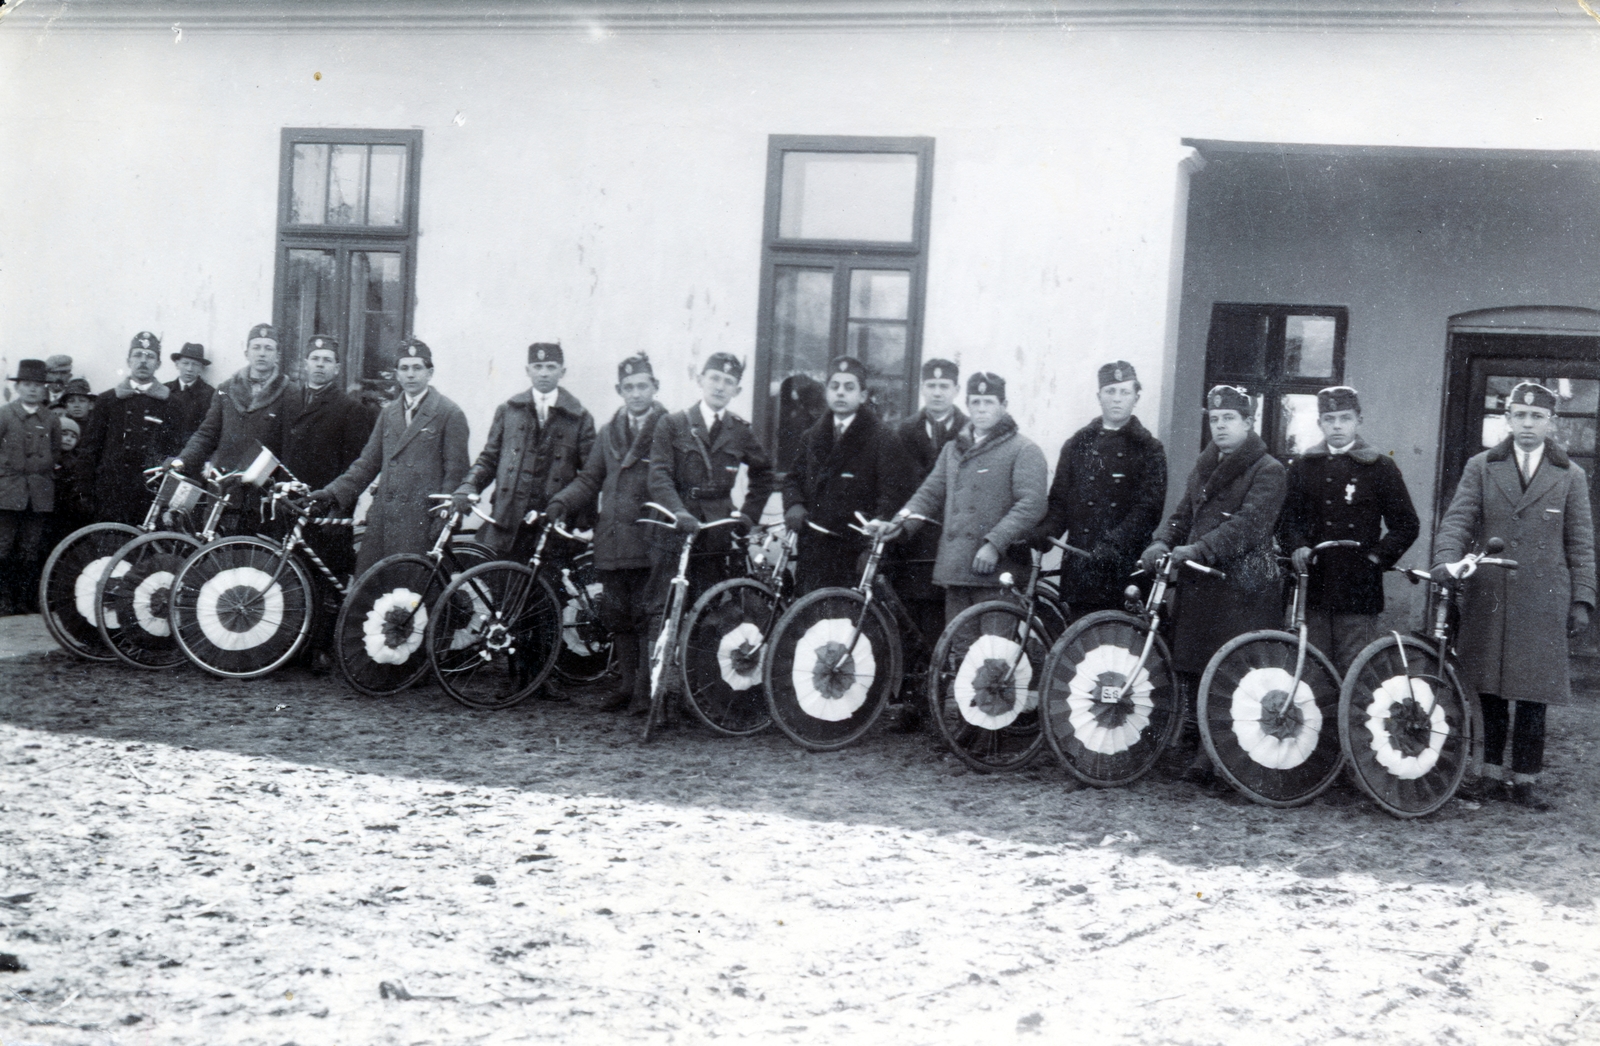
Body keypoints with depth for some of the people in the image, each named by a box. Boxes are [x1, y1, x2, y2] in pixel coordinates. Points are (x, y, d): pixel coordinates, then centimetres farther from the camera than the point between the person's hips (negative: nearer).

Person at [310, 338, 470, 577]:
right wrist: (332, 493, 8)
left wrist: (442, 521, -9)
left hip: (420, 520, -6)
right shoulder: (388, 413, 17)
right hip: (382, 518, 6)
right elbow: (368, 462, 19)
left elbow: (456, 473, -3)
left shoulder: (449, 414, -1)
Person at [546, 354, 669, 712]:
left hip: (650, 542, -5)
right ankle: (627, 684, 20)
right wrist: (562, 502, 2)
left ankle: (646, 689, 2)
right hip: (612, 543, 5)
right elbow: (590, 480, 18)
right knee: (617, 618, 10)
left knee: (647, 616, -5)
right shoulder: (608, 433, 18)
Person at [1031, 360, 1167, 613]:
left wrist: (1113, 544, -19)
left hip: (1126, 564, -2)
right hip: (1080, 564, 2)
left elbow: (1148, 508, -5)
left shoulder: (1149, 449, 7)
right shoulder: (1077, 444, 17)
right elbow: (1059, 500, 12)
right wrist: (1044, 533, -8)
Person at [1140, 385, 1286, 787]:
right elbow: (1183, 512, 16)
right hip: (1197, 581, 7)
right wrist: (1163, 542, -6)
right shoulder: (1204, 466, 20)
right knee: (1188, 663, 6)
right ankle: (1193, 741, 17)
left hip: (1242, 585, -7)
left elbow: (1248, 525, -16)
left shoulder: (1267, 470, -3)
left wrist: (1198, 549, -26)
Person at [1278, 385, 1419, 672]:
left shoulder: (1381, 468, 7)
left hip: (1359, 592, -2)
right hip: (1312, 588, 2)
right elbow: (1287, 517, 14)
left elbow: (1406, 526, 8)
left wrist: (1377, 557, -5)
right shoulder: (1303, 467, 15)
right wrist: (1297, 546, -6)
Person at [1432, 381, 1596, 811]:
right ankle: (1492, 774, 13)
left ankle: (1526, 779, 7)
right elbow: (1458, 518, -1)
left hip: (1542, 602, 0)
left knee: (1533, 693, 0)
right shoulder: (1480, 468, 8)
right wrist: (1446, 559, -20)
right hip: (1486, 597, 0)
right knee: (1489, 690, 3)